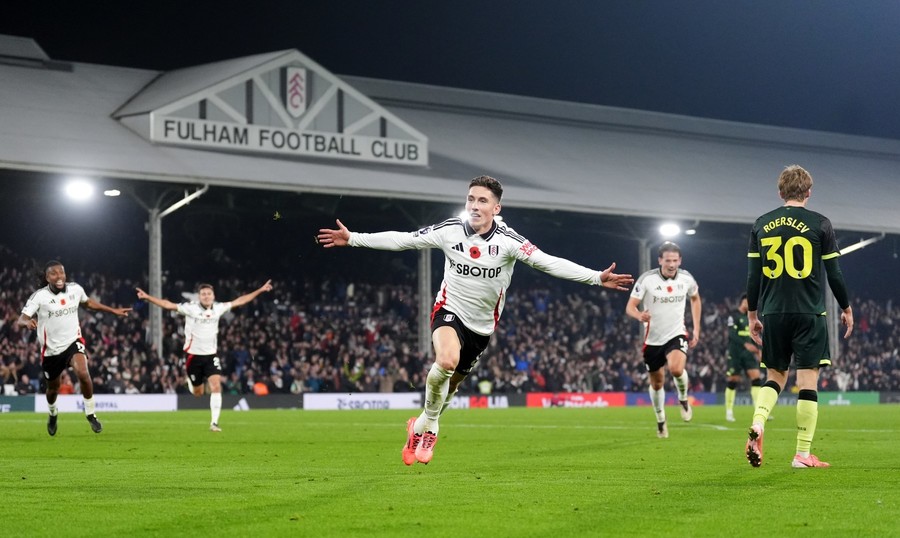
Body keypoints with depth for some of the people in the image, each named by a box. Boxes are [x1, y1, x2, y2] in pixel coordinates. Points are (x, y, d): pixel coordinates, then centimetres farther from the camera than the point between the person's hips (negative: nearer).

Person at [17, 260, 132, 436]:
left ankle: (91, 414, -10)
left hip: (73, 342, 1)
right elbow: (21, 319, -23)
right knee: (53, 388, 16)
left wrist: (114, 311, 19)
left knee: (83, 373, -28)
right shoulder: (39, 296, -16)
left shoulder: (75, 289, -4)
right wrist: (28, 322, -47)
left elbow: (88, 302, 18)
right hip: (51, 349, -1)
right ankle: (53, 413, 51)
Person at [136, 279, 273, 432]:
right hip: (193, 355, -2)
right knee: (198, 393, 9)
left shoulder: (218, 308, -1)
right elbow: (168, 305, -19)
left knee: (216, 386, -17)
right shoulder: (190, 308, -12)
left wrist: (260, 290, 10)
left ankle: (214, 423, -13)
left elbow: (239, 301, 9)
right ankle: (190, 381, 47)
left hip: (211, 355, 2)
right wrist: (147, 297, -29)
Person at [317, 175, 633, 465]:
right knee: (447, 361, -32)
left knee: (451, 385, 12)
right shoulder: (449, 231, -11)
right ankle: (430, 424, -9)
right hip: (450, 310, -2)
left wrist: (597, 278, -32)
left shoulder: (508, 241, -15)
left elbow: (549, 263, -22)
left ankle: (420, 427, 40)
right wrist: (353, 239, -7)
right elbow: (401, 240, -5)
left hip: (482, 324, 2)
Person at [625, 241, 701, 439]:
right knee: (657, 383, 11)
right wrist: (640, 315, -40)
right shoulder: (647, 279, -15)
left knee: (676, 369, -29)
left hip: (676, 334, 0)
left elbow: (695, 298, 16)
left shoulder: (686, 278, -6)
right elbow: (630, 307, -16)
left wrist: (696, 329, 12)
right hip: (653, 339, 0)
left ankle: (683, 398, 2)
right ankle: (660, 420, 35)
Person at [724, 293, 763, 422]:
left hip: (748, 354, 6)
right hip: (735, 354, -6)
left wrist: (758, 350, 9)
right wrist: (745, 344, -28)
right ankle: (729, 412, 11)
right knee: (732, 381, -1)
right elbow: (732, 334, -18)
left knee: (756, 378, -7)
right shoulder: (734, 317, -6)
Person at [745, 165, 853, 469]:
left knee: (775, 376, 15)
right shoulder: (819, 224, -2)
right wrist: (846, 309, 14)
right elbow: (834, 273, 0)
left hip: (773, 314, 3)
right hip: (809, 314, -3)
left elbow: (753, 276, 7)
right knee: (808, 380, 0)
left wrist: (752, 315, 16)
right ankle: (803, 454, -2)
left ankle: (757, 426, -11)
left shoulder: (761, 225, 6)